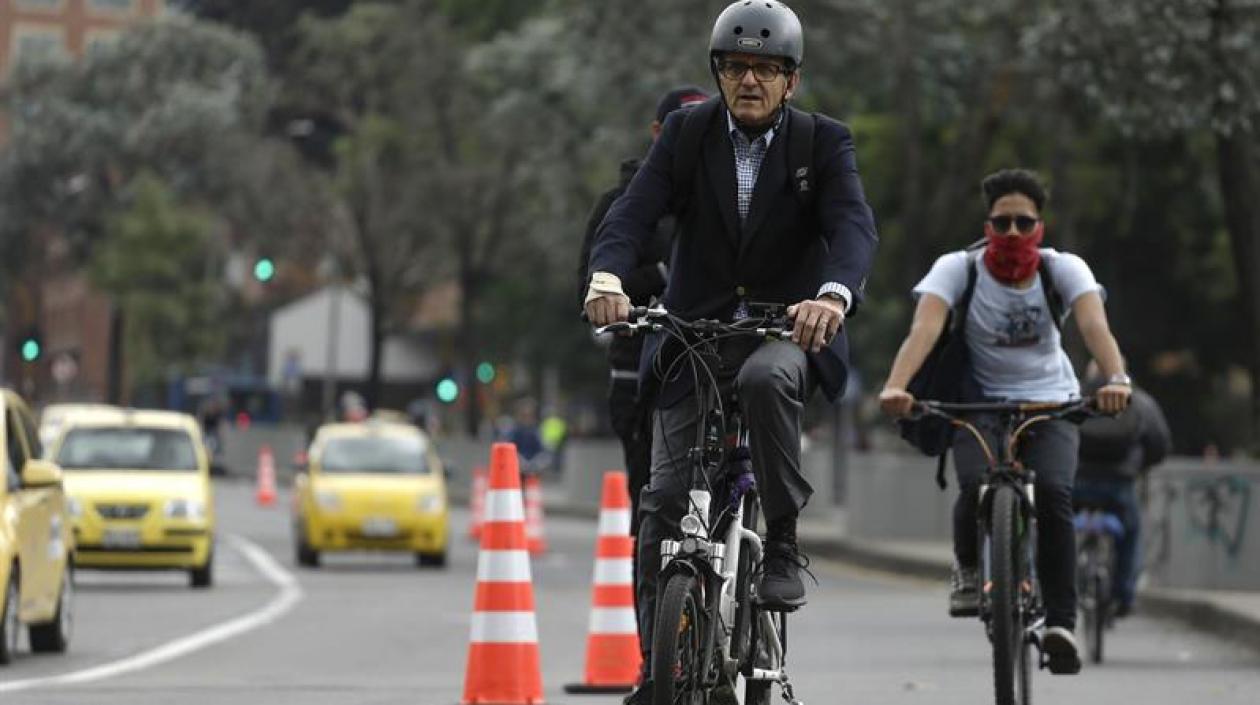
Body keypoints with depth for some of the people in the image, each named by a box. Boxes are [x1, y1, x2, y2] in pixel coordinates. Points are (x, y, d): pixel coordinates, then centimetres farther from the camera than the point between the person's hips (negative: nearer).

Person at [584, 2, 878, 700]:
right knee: (663, 497, -7)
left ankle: (783, 542, -22)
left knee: (766, 377, -38)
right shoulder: (687, 133, 0)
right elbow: (635, 210, -13)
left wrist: (834, 294, -42)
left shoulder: (824, 143, -4)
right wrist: (607, 275, -35)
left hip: (787, 329, -2)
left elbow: (853, 225, -20)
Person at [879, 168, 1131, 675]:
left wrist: (1116, 379, -48)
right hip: (981, 404, 0)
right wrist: (895, 386, -46)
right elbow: (925, 327, -27)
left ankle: (1061, 622, -21)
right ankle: (967, 567, 5)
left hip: (1051, 404, 0)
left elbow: (1094, 324, -27)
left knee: (1054, 491, -27)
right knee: (975, 485, -29)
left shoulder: (1063, 269, -10)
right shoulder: (958, 269, -12)